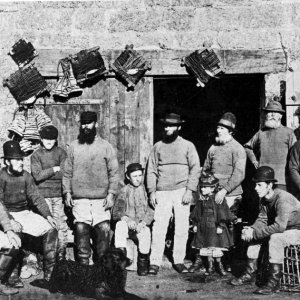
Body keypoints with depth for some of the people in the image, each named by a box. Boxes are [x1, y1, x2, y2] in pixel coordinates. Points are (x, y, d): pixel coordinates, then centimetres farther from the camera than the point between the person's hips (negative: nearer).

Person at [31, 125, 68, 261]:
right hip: (43, 194, 0)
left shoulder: (61, 152, 6)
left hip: (59, 193, 1)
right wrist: (54, 169, -7)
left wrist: (45, 173, -6)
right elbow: (37, 176, -5)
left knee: (61, 221, -1)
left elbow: (65, 173, -4)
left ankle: (61, 251, 8)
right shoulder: (36, 155, 5)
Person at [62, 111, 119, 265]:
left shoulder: (106, 146, 7)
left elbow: (113, 172, 5)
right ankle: (83, 264, 7)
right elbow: (67, 172, 12)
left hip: (101, 200, -1)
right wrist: (67, 192, 2)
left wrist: (111, 193, -4)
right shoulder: (73, 147, 12)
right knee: (81, 230, -3)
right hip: (79, 200, 1)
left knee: (103, 230, -7)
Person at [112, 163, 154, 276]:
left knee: (145, 233, -34)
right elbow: (116, 212, 1)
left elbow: (151, 211, 1)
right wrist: (127, 219, -20)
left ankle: (143, 262, -13)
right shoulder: (124, 191, 8)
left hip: (142, 225, -1)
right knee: (120, 225, -32)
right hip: (128, 226, 1)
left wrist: (143, 222, -17)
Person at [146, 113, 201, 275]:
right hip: (162, 193, 1)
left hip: (181, 192, 0)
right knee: (158, 228, -5)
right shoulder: (158, 146, 11)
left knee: (182, 228, 1)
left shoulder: (188, 146, 7)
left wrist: (189, 190, -8)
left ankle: (179, 261, 11)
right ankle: (154, 263, -1)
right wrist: (152, 192, 1)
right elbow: (151, 170, 11)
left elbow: (195, 169, 2)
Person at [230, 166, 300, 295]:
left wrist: (254, 232, -31)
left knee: (275, 238, -34)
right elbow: (262, 219, 3)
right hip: (280, 228, 9)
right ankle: (250, 273, 8)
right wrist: (251, 229, -18)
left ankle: (274, 282, -26)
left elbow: (279, 226, -35)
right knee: (252, 233, 2)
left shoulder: (282, 198, -29)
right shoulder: (264, 198, -2)